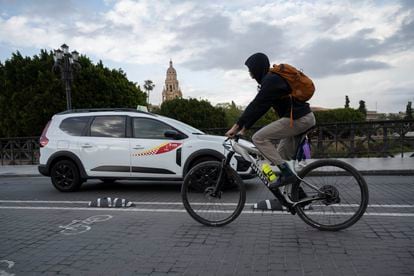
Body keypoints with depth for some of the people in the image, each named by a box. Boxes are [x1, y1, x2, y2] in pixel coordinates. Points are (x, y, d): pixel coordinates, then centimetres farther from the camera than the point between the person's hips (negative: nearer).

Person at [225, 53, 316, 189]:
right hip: (305, 118, 10)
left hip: (297, 119, -10)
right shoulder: (273, 78, 19)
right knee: (280, 156, 17)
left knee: (258, 138, -11)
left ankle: (286, 172, -13)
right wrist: (243, 127, 14)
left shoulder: (271, 80, -12)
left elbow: (256, 105, -19)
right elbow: (259, 107, 18)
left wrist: (236, 126, -18)